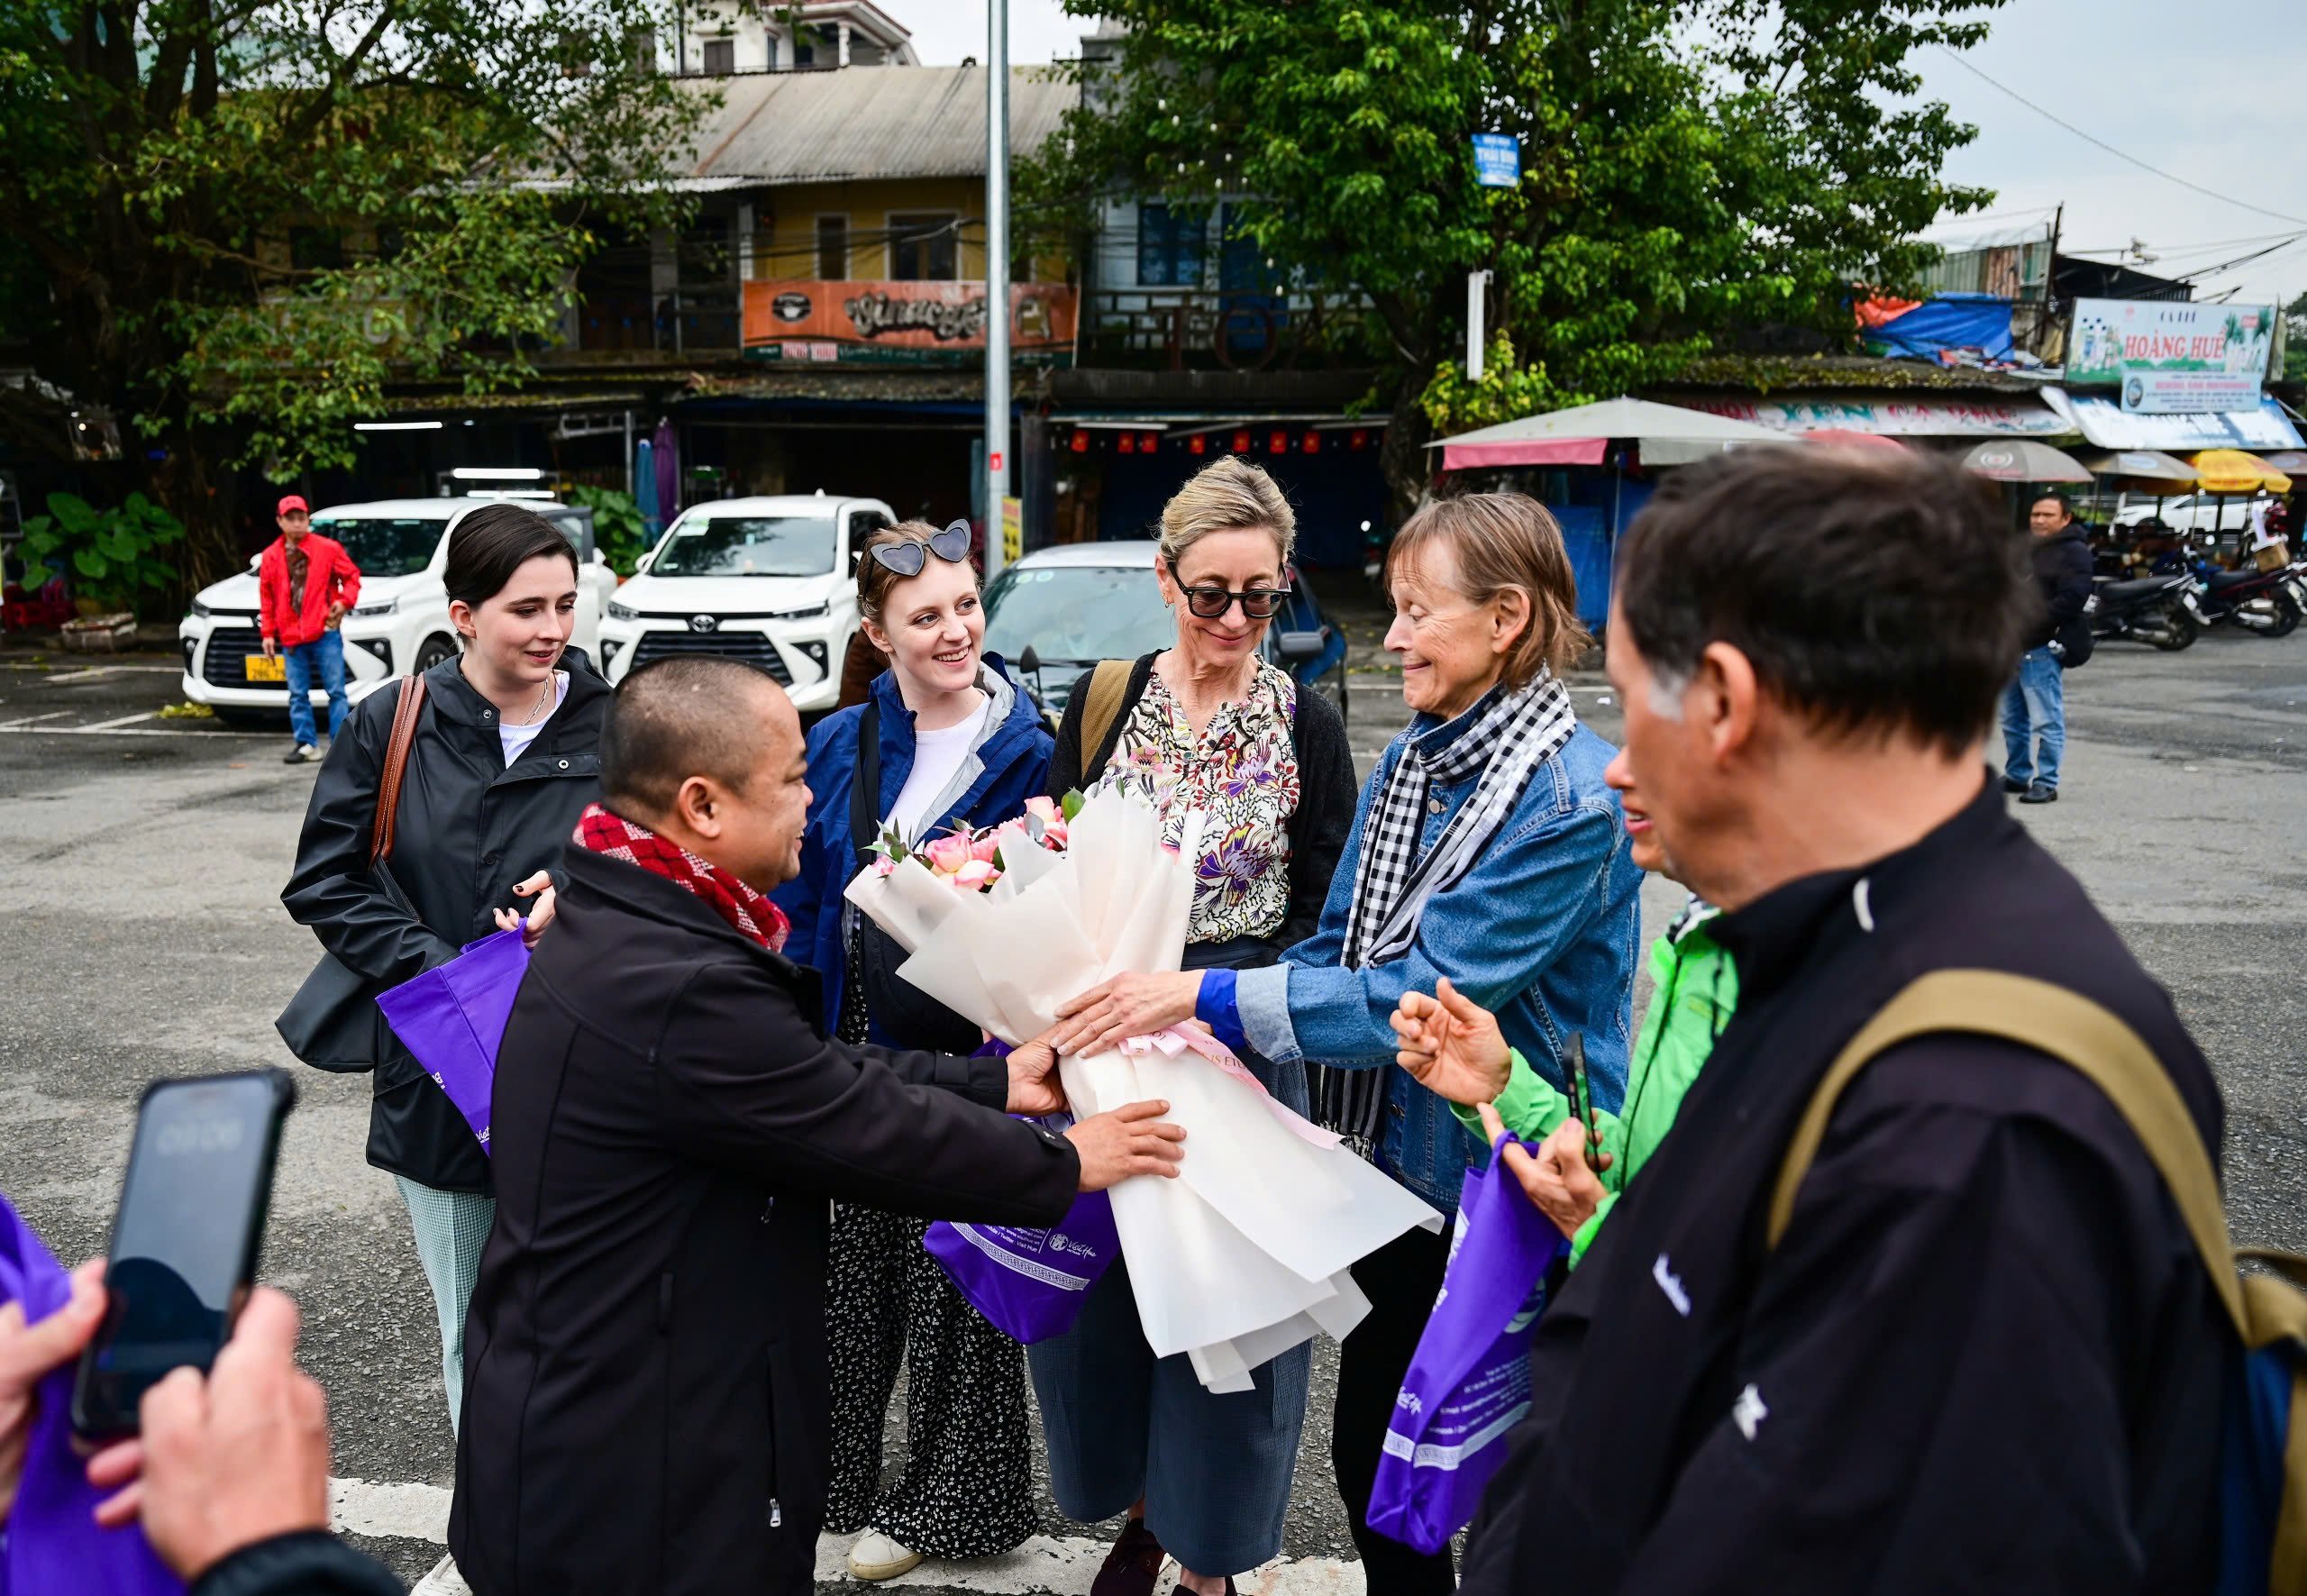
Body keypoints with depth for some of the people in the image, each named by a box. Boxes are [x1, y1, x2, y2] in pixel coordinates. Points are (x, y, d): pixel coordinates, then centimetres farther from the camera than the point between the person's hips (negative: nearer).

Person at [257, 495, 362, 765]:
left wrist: (345, 601, -11)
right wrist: (268, 633, 8)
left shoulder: (328, 548, 0)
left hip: (325, 633, -3)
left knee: (336, 691, -2)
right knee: (298, 694, 8)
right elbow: (266, 597, 10)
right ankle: (306, 744, 16)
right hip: (290, 638, 3)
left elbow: (352, 575, 6)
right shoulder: (271, 556, 8)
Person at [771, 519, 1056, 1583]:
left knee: (956, 1281, 10)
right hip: (859, 1048, 3)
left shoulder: (1028, 752, -8)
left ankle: (942, 1505, 29)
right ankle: (828, 1474, 36)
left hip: (971, 1052, -3)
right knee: (851, 1274, 15)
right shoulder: (837, 747, 1)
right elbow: (801, 908, 3)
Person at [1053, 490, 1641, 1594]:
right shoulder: (1411, 758, 3)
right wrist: (1207, 1033, -7)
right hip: (1393, 1168, 7)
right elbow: (1336, 944, 8)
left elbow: (1424, 992, -27)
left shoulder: (1569, 801, -22)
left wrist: (1205, 997, -26)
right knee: (1369, 1452, 19)